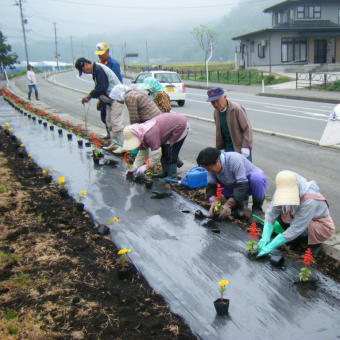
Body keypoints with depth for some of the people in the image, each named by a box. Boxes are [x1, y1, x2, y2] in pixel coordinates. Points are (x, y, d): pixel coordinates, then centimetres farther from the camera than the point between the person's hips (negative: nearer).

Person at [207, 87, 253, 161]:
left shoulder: (237, 109, -17)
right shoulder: (216, 112, 3)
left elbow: (247, 128, -16)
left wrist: (245, 147, -21)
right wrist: (220, 148, 12)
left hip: (241, 147, -6)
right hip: (228, 148, 6)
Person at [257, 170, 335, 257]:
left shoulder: (309, 201, -38)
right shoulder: (282, 193, -22)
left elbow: (296, 229, -37)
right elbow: (271, 213, -20)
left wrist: (271, 246, -36)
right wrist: (265, 237, -35)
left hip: (322, 226, -6)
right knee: (278, 210, -17)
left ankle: (315, 243, -2)